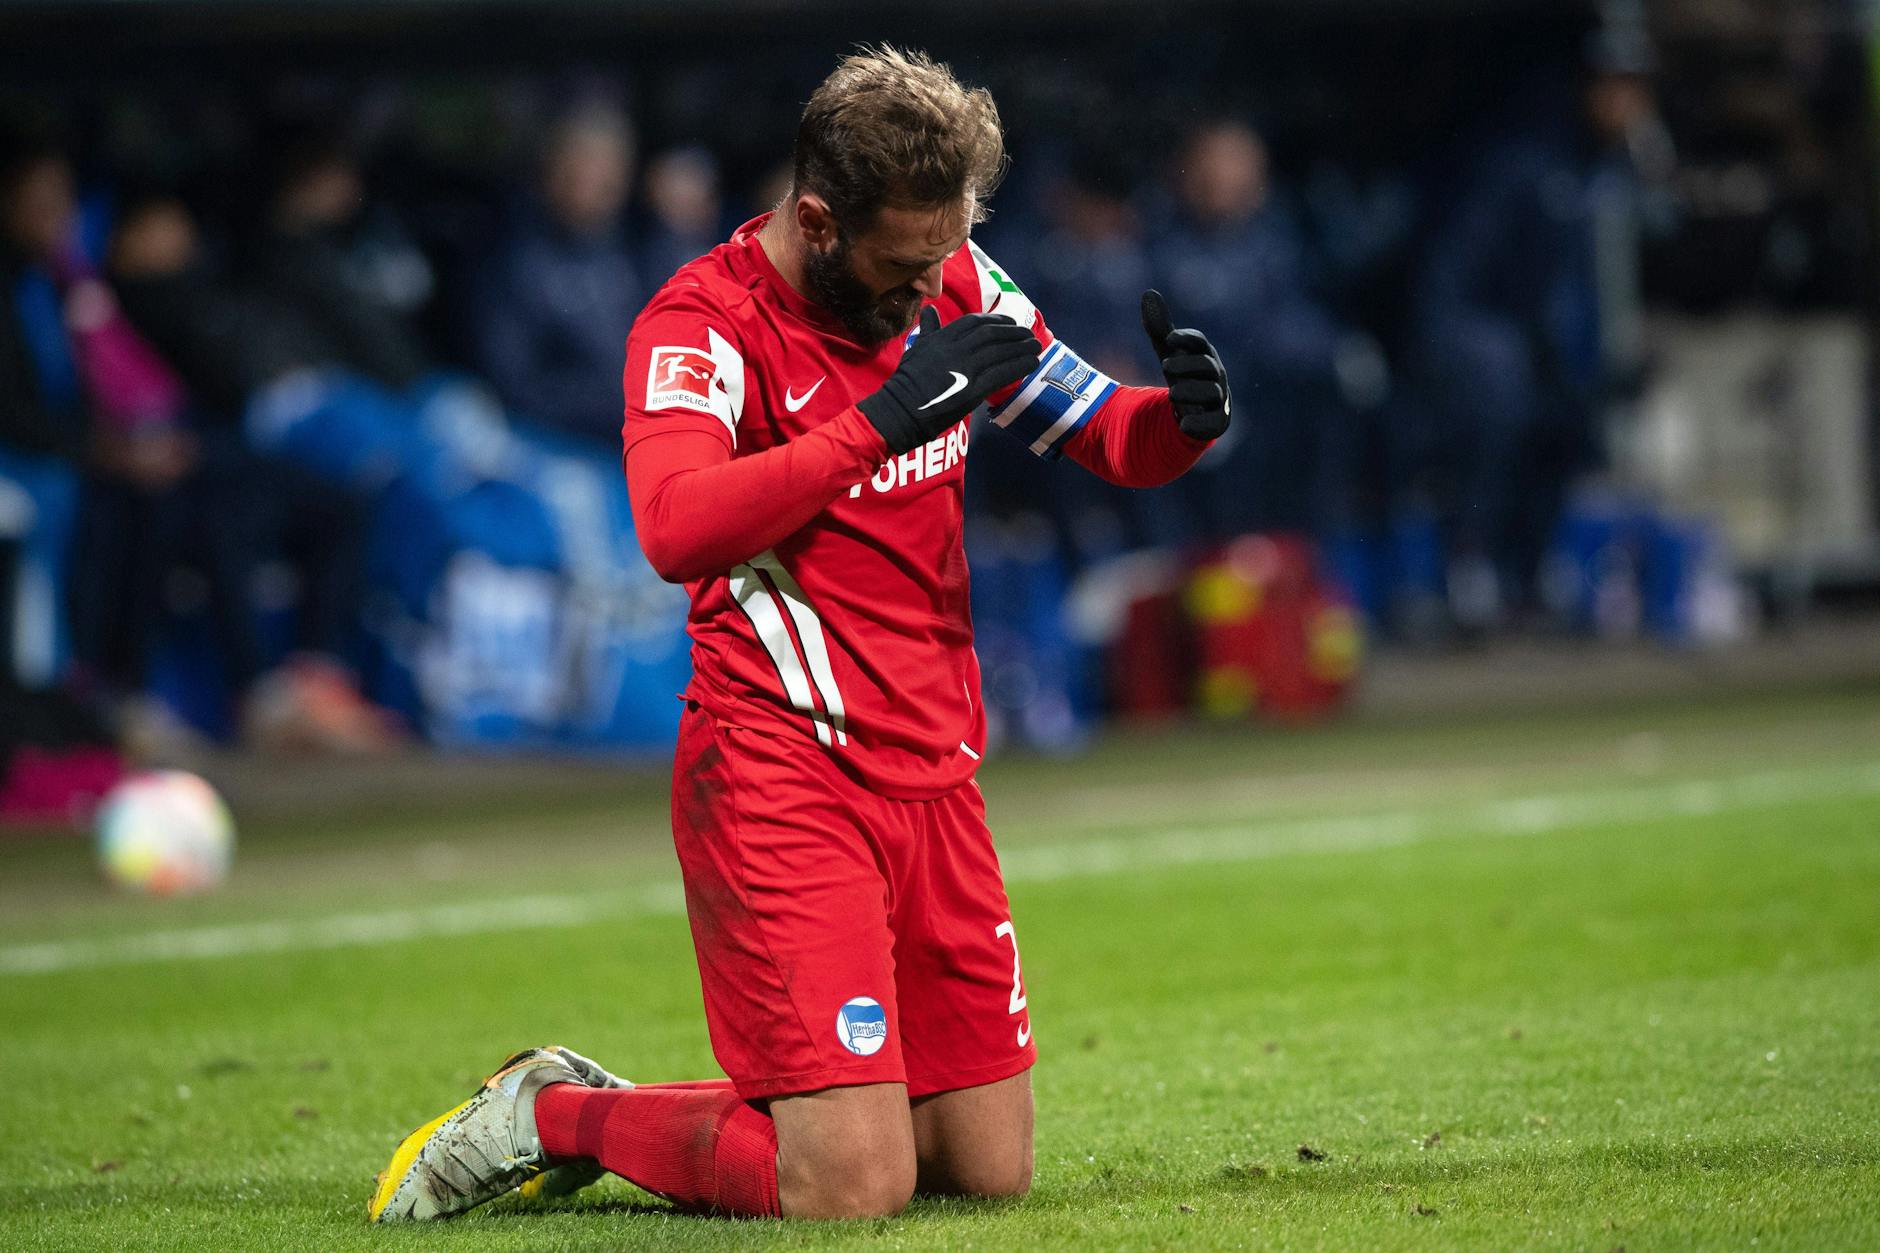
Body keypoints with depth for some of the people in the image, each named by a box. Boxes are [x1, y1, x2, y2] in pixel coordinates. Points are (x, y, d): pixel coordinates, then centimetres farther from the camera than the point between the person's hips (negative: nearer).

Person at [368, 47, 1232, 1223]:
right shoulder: (702, 323, -14)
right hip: (781, 781, -7)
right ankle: (555, 1117, 7)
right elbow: (678, 529, -32)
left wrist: (1184, 416, -7)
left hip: (933, 776, 7)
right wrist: (882, 419, -31)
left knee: (992, 1166, 6)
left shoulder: (951, 283, 7)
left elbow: (1103, 434, 16)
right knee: (854, 1186, -17)